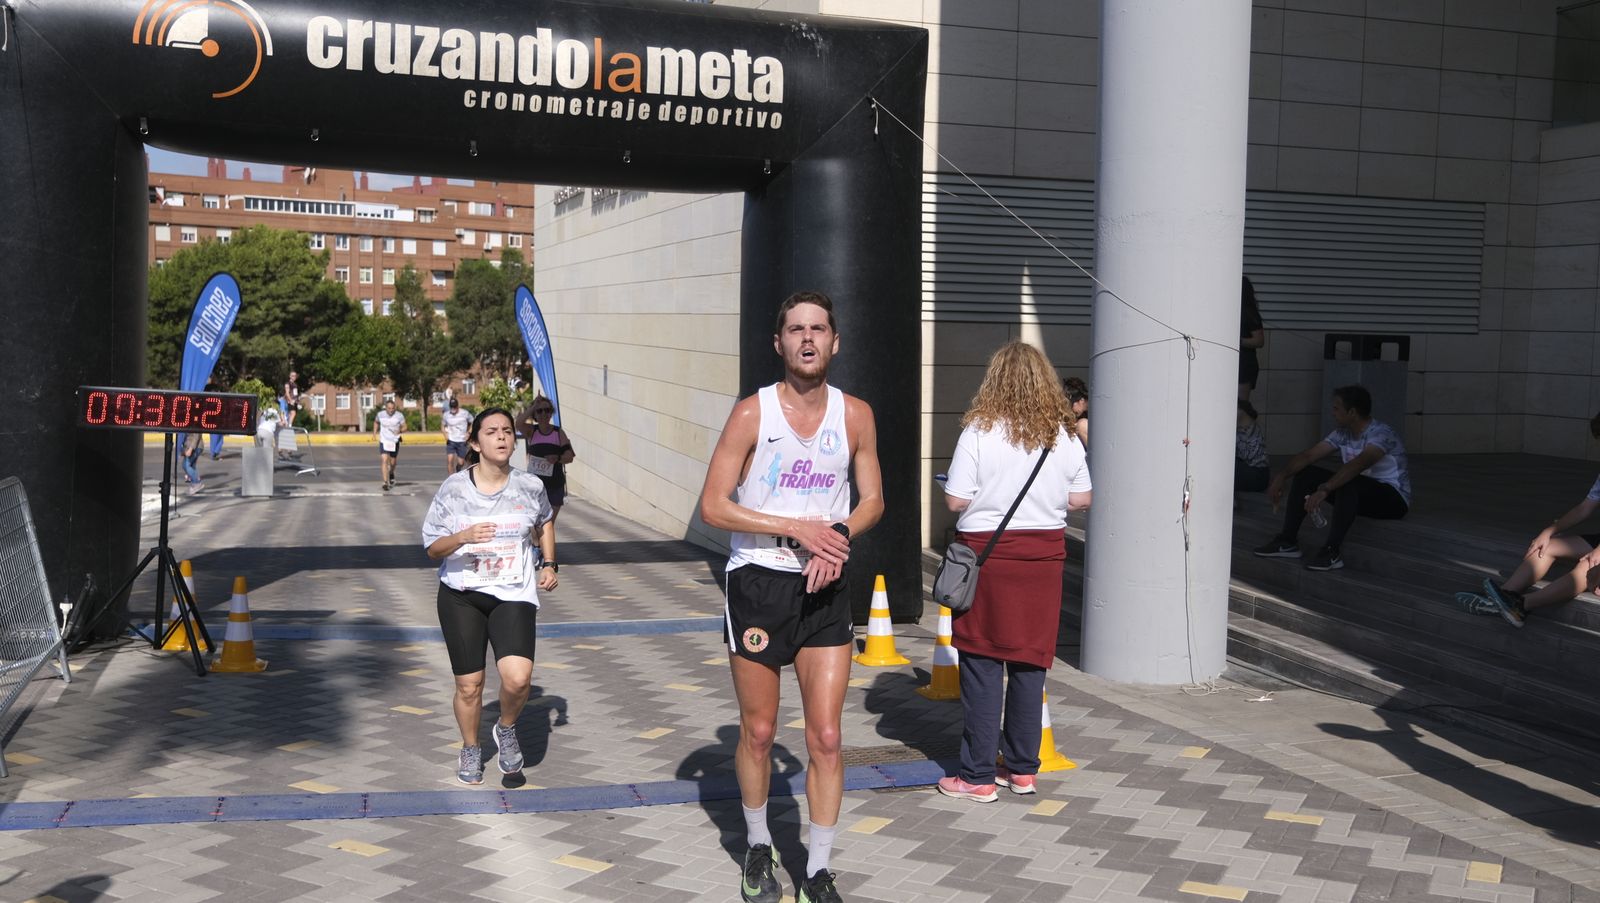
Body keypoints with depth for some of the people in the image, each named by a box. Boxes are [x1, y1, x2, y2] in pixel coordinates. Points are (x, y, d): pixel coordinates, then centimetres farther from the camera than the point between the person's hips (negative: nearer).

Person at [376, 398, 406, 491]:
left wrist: (400, 431, -24)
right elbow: (377, 422, 17)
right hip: (384, 441, -1)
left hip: (395, 441, 1)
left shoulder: (399, 416, -9)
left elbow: (404, 427, -2)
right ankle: (386, 482, -19)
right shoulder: (380, 414, -5)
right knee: (384, 460, -17)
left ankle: (391, 474, 47)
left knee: (392, 462, 13)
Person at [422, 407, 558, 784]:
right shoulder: (453, 488, -6)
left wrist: (549, 563, 11)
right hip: (461, 597, 0)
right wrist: (464, 537, -22)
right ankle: (470, 748, 33)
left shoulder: (530, 487, -1)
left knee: (518, 677, -21)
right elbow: (432, 548, -4)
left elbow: (544, 523, 22)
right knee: (469, 686, 5)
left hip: (513, 596, 0)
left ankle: (506, 729, 11)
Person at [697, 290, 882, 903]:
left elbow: (872, 500, 11)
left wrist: (838, 533, -10)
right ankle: (758, 847, 32)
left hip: (825, 588, 2)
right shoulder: (752, 413, -7)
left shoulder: (855, 415, 3)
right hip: (758, 583, -2)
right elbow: (712, 506, -10)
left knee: (826, 737, -1)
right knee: (758, 733, 9)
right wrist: (799, 528, -17)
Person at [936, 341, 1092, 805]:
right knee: (1029, 662, 12)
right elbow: (1082, 499, 6)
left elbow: (955, 500, -11)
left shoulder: (979, 431, -10)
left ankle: (978, 777, 6)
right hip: (1044, 556, 4)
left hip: (988, 552, -4)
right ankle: (1023, 769, 20)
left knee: (982, 663, 2)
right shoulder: (1065, 436, 1)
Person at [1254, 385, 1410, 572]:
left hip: (1393, 497, -8)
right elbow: (1308, 455, 0)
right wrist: (1282, 476, -17)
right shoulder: (1343, 433, 3)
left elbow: (1359, 464, -40)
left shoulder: (1382, 434, -22)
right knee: (1306, 474, -4)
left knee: (1348, 483, -38)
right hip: (1359, 494, 8)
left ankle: (1332, 552, -37)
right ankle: (1288, 541, -5)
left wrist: (1324, 489, -50)